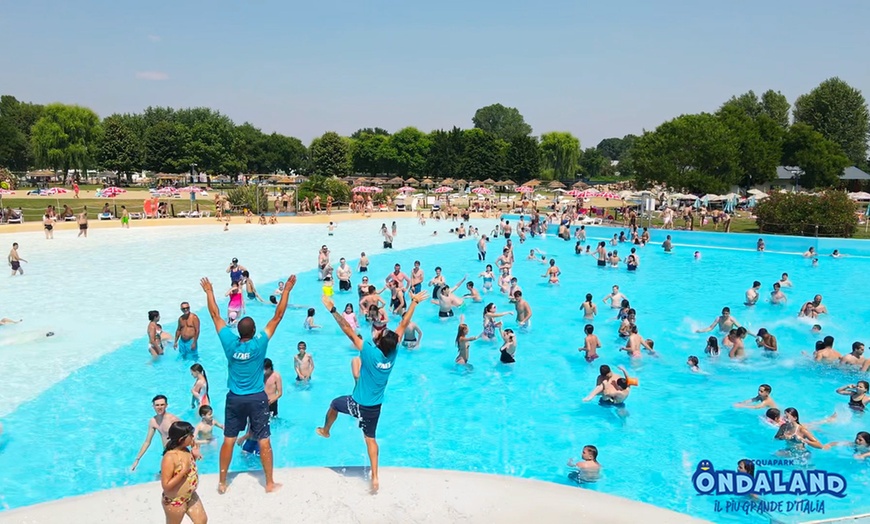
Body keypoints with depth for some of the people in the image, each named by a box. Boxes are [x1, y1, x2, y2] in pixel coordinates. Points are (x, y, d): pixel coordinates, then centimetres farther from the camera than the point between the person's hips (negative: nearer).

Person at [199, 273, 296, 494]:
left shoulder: (230, 342, -12)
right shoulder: (259, 343, -17)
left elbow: (215, 316, -1)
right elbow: (277, 316, -16)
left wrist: (209, 292, 9)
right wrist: (287, 290, -13)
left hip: (234, 398, 3)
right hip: (257, 398, -2)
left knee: (229, 440, 12)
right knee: (264, 441, 6)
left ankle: (222, 483, 22)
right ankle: (270, 483, 15)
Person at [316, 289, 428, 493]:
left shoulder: (369, 352, -30)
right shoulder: (393, 352, -16)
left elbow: (348, 330, -31)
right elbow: (403, 325, -8)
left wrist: (333, 310, -28)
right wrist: (414, 302, 0)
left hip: (358, 404, -4)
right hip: (375, 407, 4)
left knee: (334, 404, 28)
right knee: (370, 438, 18)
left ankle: (325, 430, 54)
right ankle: (375, 477, 14)